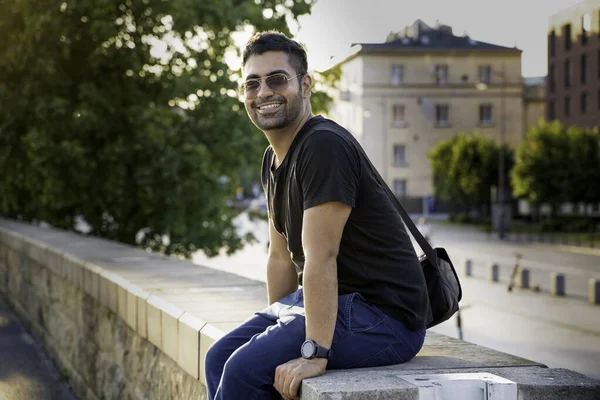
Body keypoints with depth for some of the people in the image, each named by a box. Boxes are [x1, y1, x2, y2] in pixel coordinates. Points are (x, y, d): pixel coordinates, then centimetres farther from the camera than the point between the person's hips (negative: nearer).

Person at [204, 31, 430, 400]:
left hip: (385, 315, -10)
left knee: (246, 369, -21)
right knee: (220, 358, 6)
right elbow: (281, 257, 17)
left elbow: (320, 259, -24)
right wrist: (273, 327, 14)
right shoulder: (274, 160, 12)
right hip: (338, 302, 10)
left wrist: (315, 353, -26)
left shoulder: (325, 145, -19)